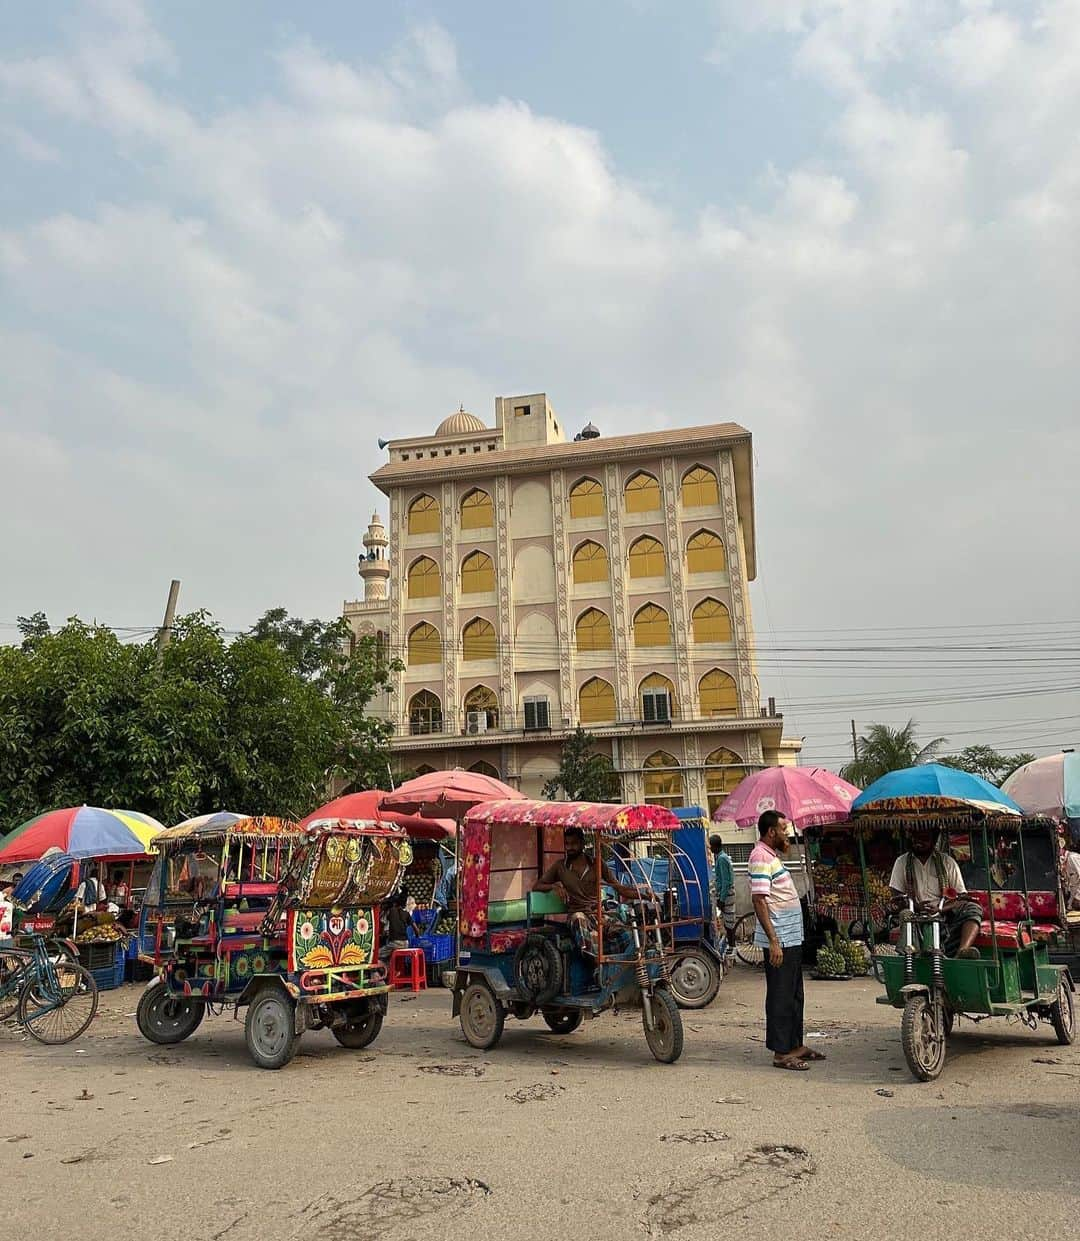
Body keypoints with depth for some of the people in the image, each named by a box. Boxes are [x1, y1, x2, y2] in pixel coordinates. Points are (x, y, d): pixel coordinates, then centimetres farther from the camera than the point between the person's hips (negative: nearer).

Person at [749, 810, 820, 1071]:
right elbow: (759, 900, -23)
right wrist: (773, 941, -25)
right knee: (780, 996, -3)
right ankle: (781, 1053, 5)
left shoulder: (772, 855, 15)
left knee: (794, 994, 18)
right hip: (779, 941, -11)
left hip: (791, 939, 11)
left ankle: (795, 1045, 29)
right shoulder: (760, 857, -17)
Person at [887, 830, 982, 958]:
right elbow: (897, 897, 5)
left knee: (973, 908, -26)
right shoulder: (902, 862, 11)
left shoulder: (947, 861, 11)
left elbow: (961, 897, 3)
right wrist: (916, 907, -16)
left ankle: (963, 950, -46)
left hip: (945, 914, 1)